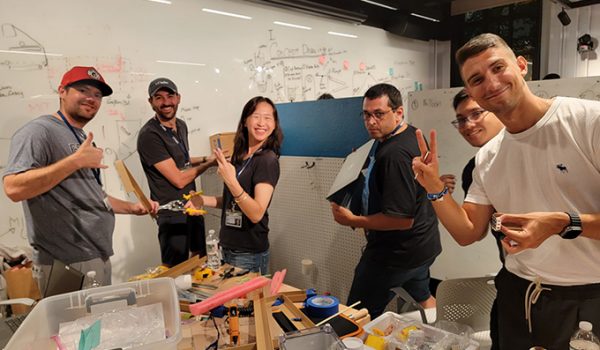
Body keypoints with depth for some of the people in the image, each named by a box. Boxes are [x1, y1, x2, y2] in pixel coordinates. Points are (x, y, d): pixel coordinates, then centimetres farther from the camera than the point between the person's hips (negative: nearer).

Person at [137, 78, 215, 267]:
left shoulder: (181, 125, 5)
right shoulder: (149, 135, -21)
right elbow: (179, 179, -21)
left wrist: (204, 158, 8)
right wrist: (209, 163, -11)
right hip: (173, 212, -8)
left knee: (200, 259, 23)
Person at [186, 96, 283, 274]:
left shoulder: (267, 160, -18)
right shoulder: (239, 156, 5)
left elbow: (257, 214, -25)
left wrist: (231, 182, -34)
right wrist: (204, 200, 2)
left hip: (249, 254, -7)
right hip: (228, 248, 7)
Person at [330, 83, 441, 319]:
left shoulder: (394, 153, -30)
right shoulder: (412, 135, 3)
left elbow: (402, 219, -30)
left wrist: (353, 221, -21)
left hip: (397, 253, -10)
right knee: (423, 299, 31)